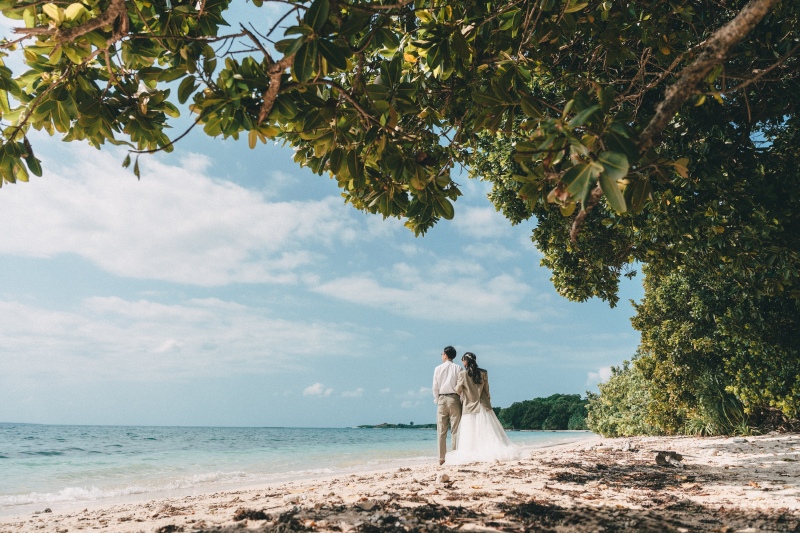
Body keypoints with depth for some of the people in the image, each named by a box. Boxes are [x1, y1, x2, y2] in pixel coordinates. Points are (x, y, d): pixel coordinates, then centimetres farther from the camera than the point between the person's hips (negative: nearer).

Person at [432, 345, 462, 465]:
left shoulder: (438, 368, 4)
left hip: (442, 399, 1)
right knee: (455, 429, 1)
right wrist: (461, 400, 6)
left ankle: (441, 458, 2)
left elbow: (435, 387, 3)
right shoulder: (458, 368, 1)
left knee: (441, 431, 3)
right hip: (454, 398, -1)